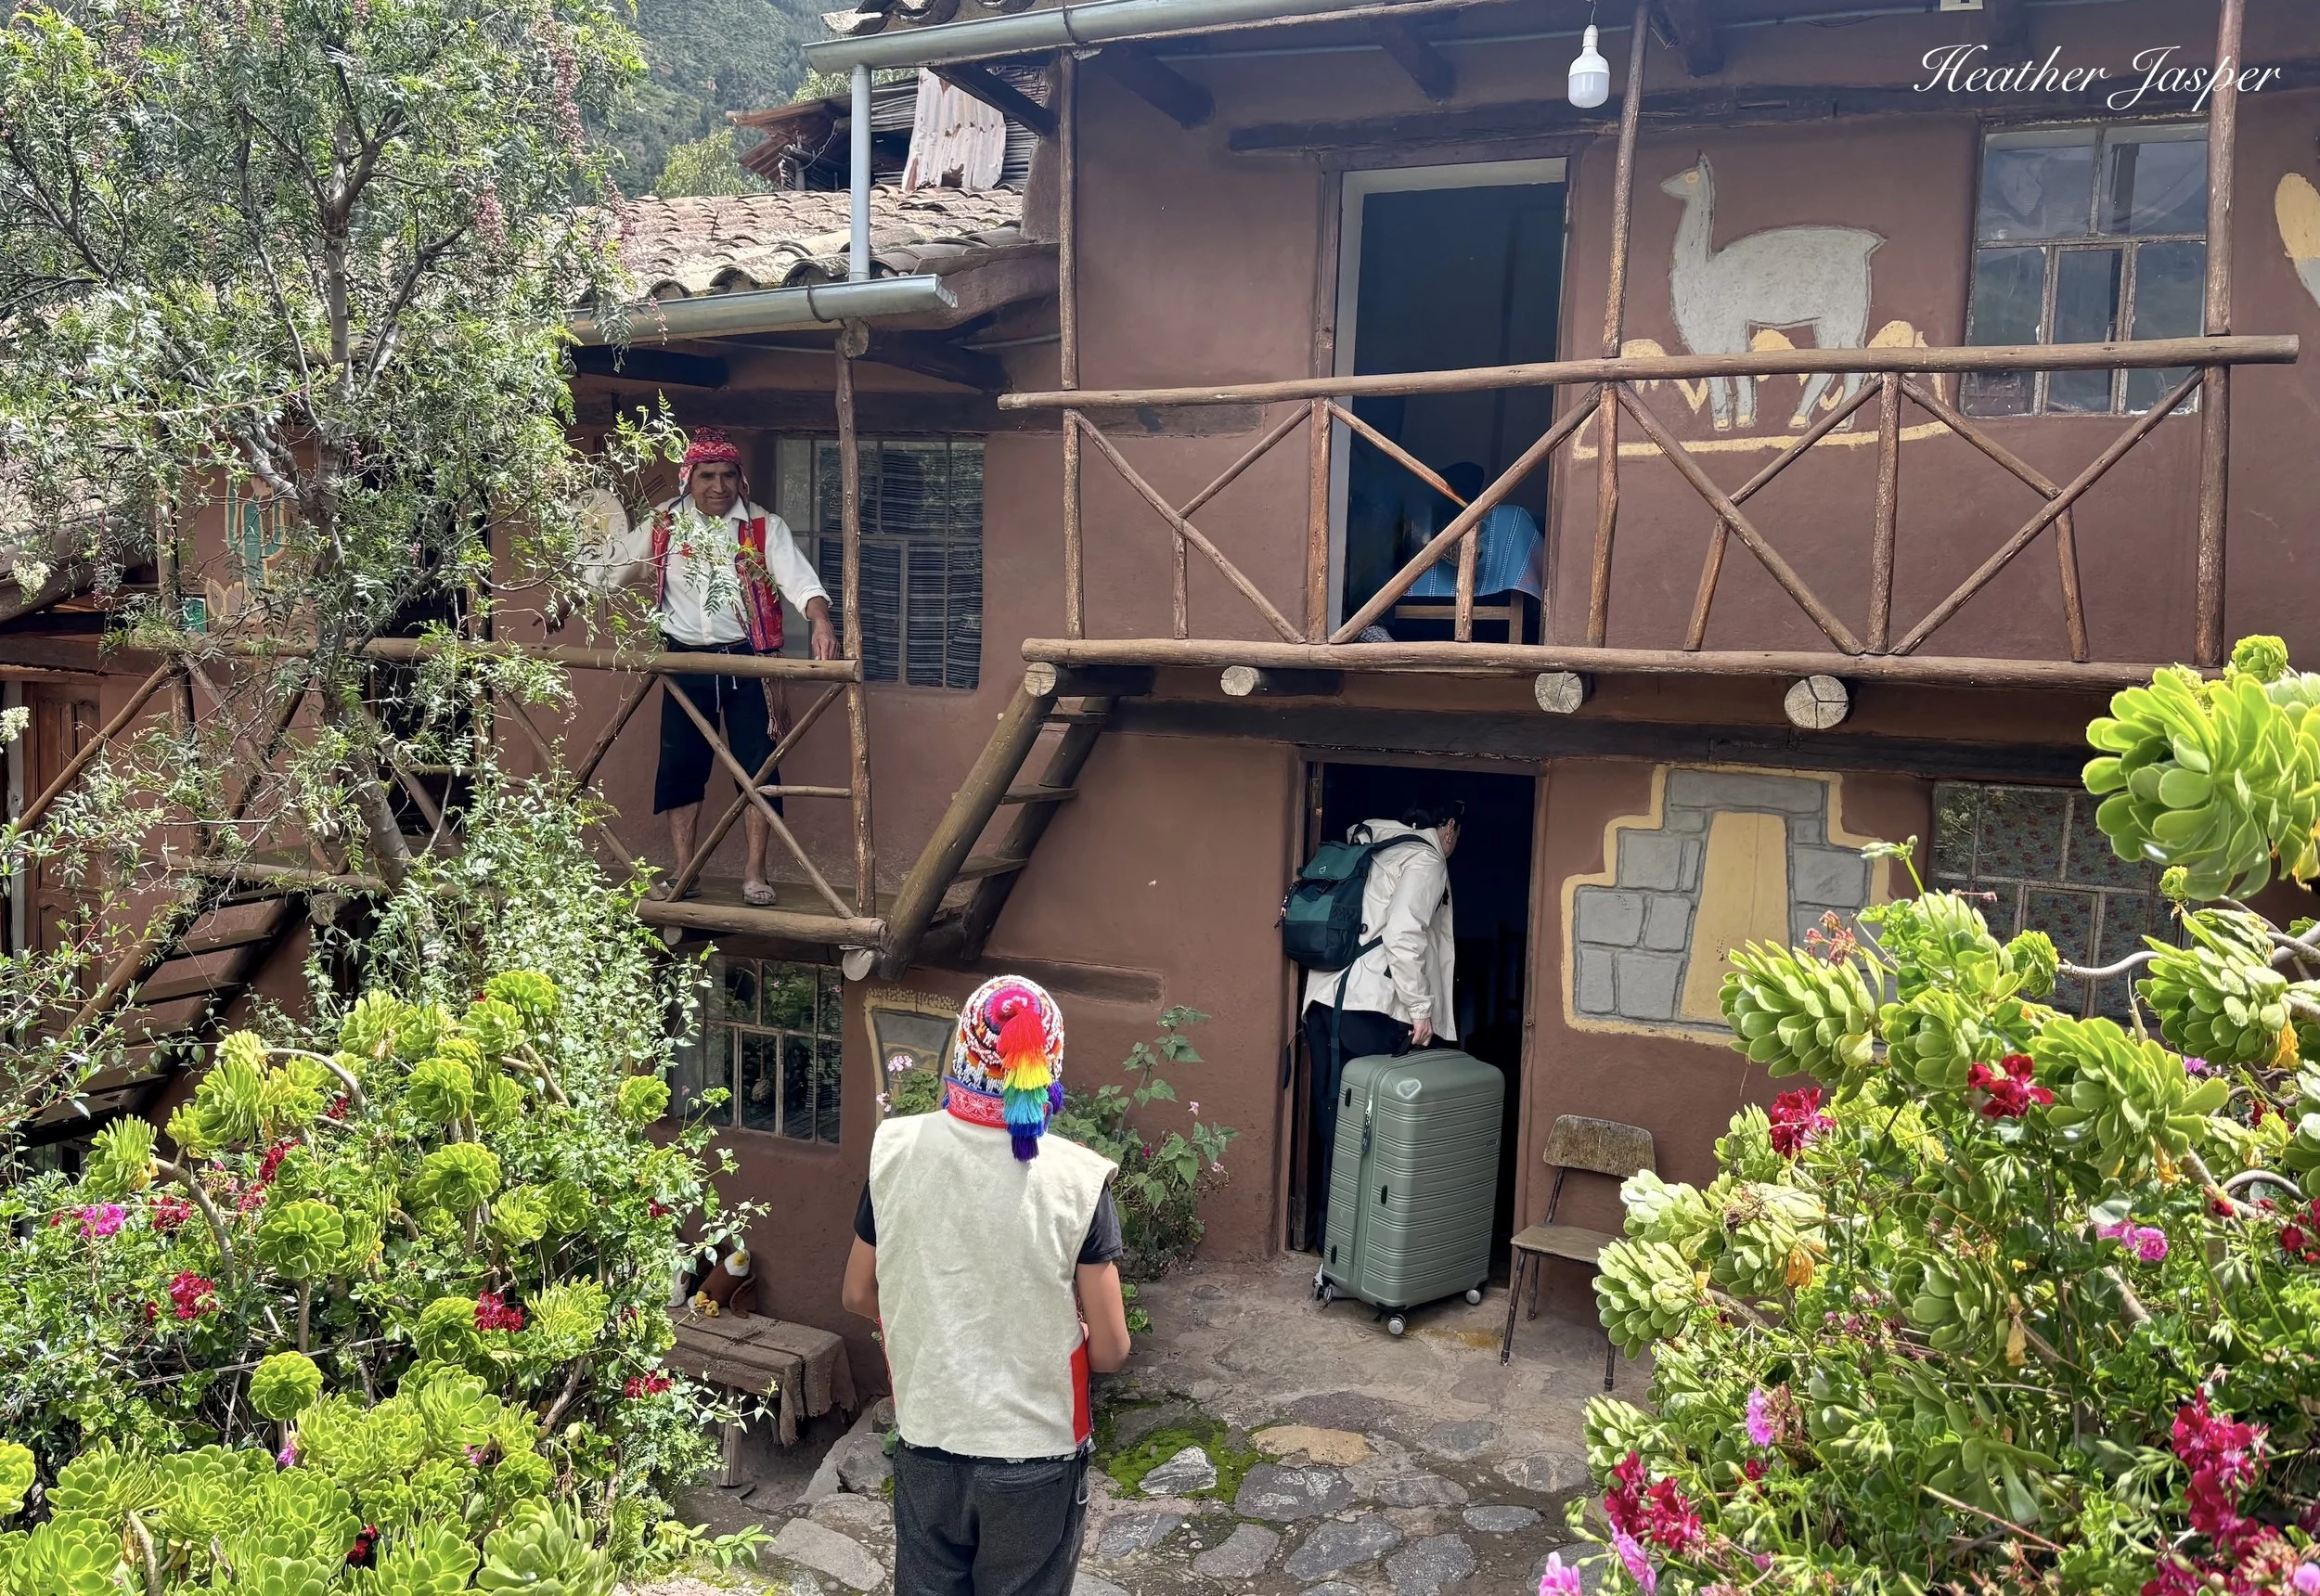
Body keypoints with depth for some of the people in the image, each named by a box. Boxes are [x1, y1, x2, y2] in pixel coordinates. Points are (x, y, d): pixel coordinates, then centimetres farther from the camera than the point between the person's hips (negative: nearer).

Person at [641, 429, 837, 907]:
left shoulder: (765, 528, -5)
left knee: (757, 767, -2)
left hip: (748, 661, -2)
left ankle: (755, 875, 6)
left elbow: (800, 580, -17)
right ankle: (682, 876, 14)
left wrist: (820, 622, -36)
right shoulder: (663, 525, 2)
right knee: (680, 768, 5)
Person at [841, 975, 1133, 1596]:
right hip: (1035, 1453, -2)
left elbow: (860, 1296, 1)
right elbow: (1110, 1350, -15)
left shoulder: (895, 1150, -12)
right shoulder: (1077, 1179, -20)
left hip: (926, 1443, 3)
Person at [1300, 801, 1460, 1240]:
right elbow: (1403, 936, -17)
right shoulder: (1426, 859, -3)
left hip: (1324, 998, 8)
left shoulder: (1375, 850, 21)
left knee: (1333, 1118, 13)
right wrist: (1421, 1009, -13)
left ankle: (1328, 1226, 21)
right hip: (1369, 1007, -8)